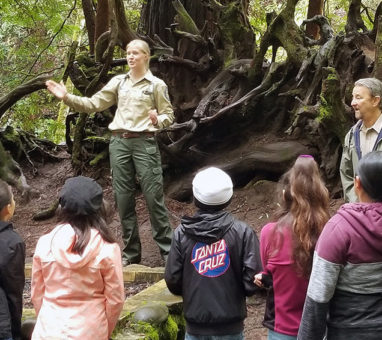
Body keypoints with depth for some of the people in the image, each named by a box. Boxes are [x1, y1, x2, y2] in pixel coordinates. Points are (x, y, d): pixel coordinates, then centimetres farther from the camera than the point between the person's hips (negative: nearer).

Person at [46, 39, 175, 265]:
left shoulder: (157, 85, 1)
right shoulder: (118, 82, 11)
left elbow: (169, 115, 2)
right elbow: (94, 104, 9)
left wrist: (157, 120, -20)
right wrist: (67, 97, -2)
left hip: (144, 143, -4)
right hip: (119, 143, 4)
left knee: (153, 196, -6)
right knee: (123, 198, 5)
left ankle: (168, 250, 3)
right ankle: (131, 252, 14)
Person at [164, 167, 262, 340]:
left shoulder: (181, 233, -5)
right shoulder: (243, 232, -10)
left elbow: (172, 280, -3)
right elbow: (252, 279, -11)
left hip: (195, 326, 1)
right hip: (230, 325, -1)